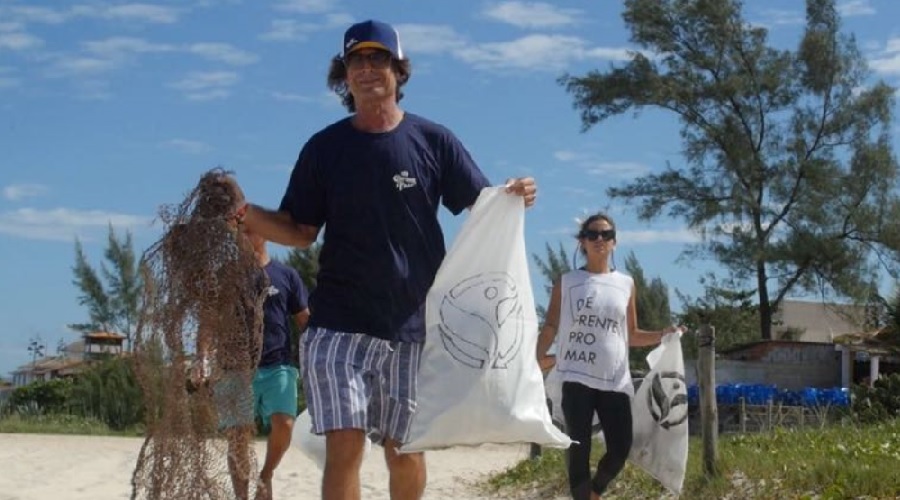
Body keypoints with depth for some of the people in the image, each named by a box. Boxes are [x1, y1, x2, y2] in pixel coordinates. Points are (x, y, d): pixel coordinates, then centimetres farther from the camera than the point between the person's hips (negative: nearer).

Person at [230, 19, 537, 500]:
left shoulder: (433, 140, 3)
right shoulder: (324, 148, 4)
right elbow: (299, 231, 6)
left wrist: (514, 197, -17)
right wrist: (246, 213, -12)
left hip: (413, 324, 1)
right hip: (339, 324, 0)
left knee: (404, 449, 11)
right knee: (344, 445, -10)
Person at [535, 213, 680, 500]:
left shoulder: (626, 284, 14)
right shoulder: (566, 282, 6)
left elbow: (631, 335, 16)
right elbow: (550, 327, 5)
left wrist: (662, 335, -1)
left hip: (615, 379, 3)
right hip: (576, 377, -3)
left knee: (620, 449, -2)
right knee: (579, 448, -5)